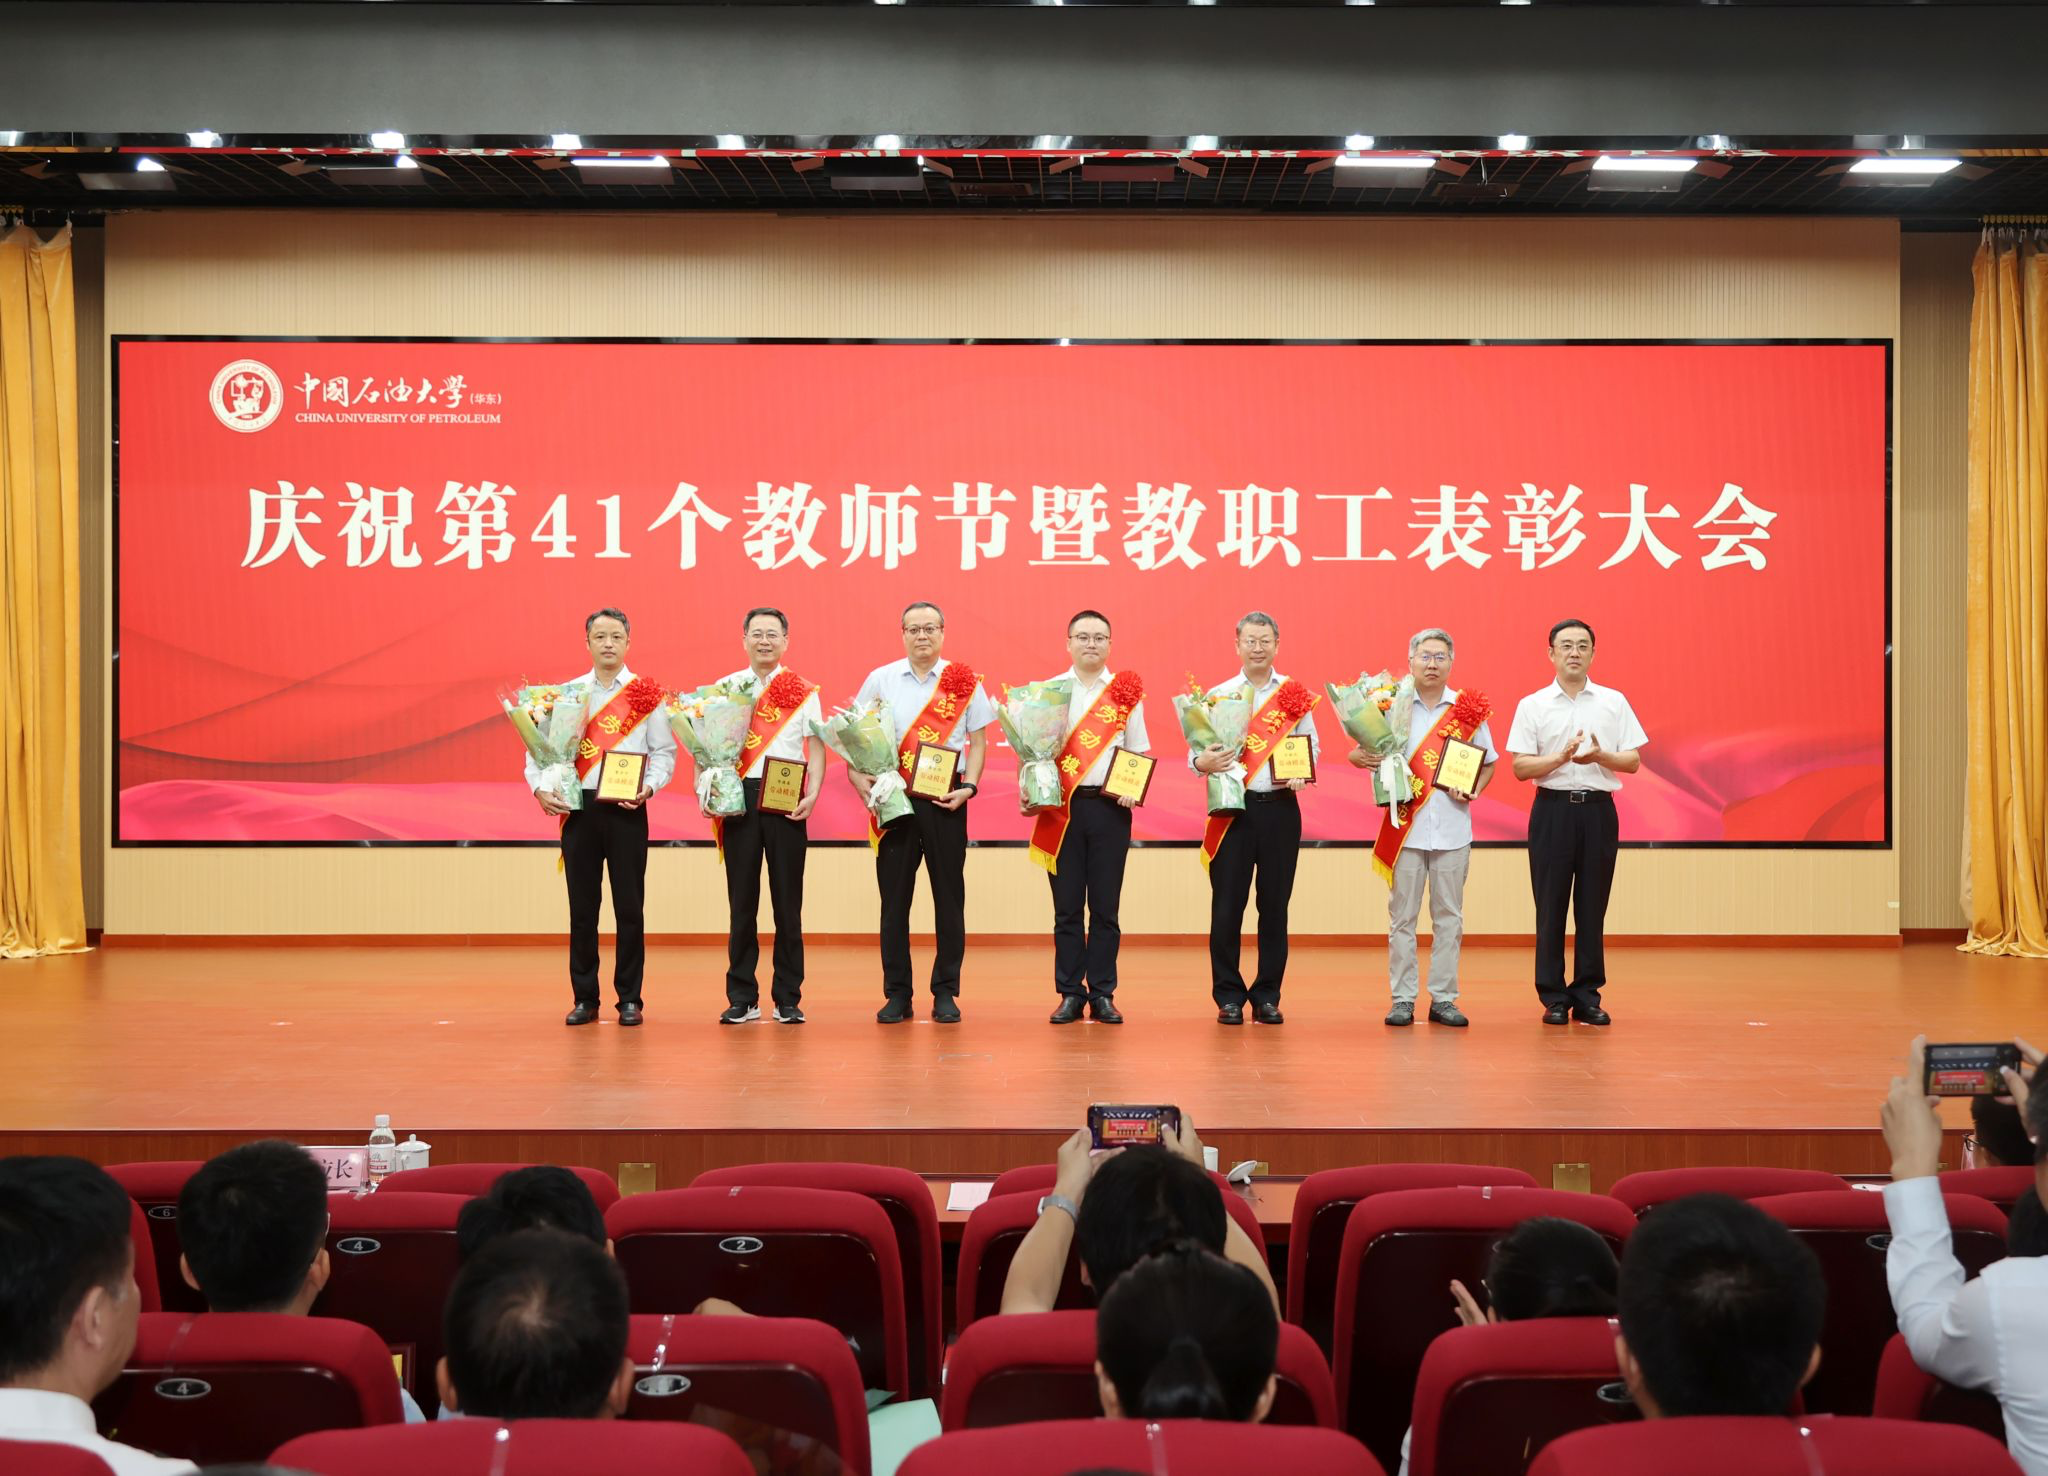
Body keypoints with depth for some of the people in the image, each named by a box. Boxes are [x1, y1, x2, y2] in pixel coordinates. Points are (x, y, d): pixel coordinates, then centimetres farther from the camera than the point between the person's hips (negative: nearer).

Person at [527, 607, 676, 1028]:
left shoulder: (647, 694, 4)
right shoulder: (566, 693, 9)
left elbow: (665, 752, 2)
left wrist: (649, 787, -15)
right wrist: (540, 788, -8)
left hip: (627, 809, -2)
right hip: (578, 807, 2)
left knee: (629, 906, 1)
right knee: (582, 907, 5)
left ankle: (630, 999, 10)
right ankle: (584, 999, 14)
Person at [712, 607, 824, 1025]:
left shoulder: (802, 691, 7)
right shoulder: (725, 688, 10)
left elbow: (816, 746, 4)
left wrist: (813, 793, -10)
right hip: (739, 798, 1)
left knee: (788, 900, 2)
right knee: (741, 899, 4)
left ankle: (788, 999, 9)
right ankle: (742, 998, 10)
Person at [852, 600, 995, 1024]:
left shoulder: (965, 682, 5)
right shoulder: (879, 680, 7)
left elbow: (977, 742, 6)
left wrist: (969, 786, -8)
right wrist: (858, 777, -7)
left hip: (945, 799, -1)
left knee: (948, 896, 2)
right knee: (894, 896, 3)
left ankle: (945, 993, 10)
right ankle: (897, 994, 11)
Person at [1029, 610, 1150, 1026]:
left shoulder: (1125, 692, 8)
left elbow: (1140, 753, 10)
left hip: (1110, 808, 0)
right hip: (1062, 808, 0)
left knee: (1105, 906, 2)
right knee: (1066, 907, 2)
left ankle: (1103, 995, 9)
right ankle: (1070, 994, 9)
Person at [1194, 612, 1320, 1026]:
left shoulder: (1295, 694, 8)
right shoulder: (1218, 695, 6)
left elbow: (1311, 747, 10)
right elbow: (1198, 752, 3)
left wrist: (1302, 773, -10)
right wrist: (1202, 763, -19)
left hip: (1281, 807, 1)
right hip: (1233, 808, -1)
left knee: (1275, 905, 4)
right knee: (1227, 903, -1)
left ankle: (1267, 997, 13)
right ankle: (1228, 996, 8)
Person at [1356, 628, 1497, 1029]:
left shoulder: (1467, 708, 6)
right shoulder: (1393, 706, 2)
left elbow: (1489, 760, 16)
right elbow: (1363, 752, 4)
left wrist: (1475, 790, -2)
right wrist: (1360, 757, -19)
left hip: (1452, 827, 1)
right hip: (1405, 825, -1)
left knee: (1449, 916, 4)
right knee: (1402, 916, 1)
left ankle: (1443, 998, 11)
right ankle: (1403, 999, 7)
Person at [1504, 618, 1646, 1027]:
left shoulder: (1614, 702, 7)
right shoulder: (1532, 705, 3)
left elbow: (1633, 761, 4)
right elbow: (1520, 768, -2)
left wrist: (1601, 756, -16)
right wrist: (1562, 757, -18)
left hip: (1598, 810, 1)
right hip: (1553, 809, -1)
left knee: (1593, 908, 4)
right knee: (1551, 907, 1)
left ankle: (1587, 995, 12)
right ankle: (1554, 997, 8)